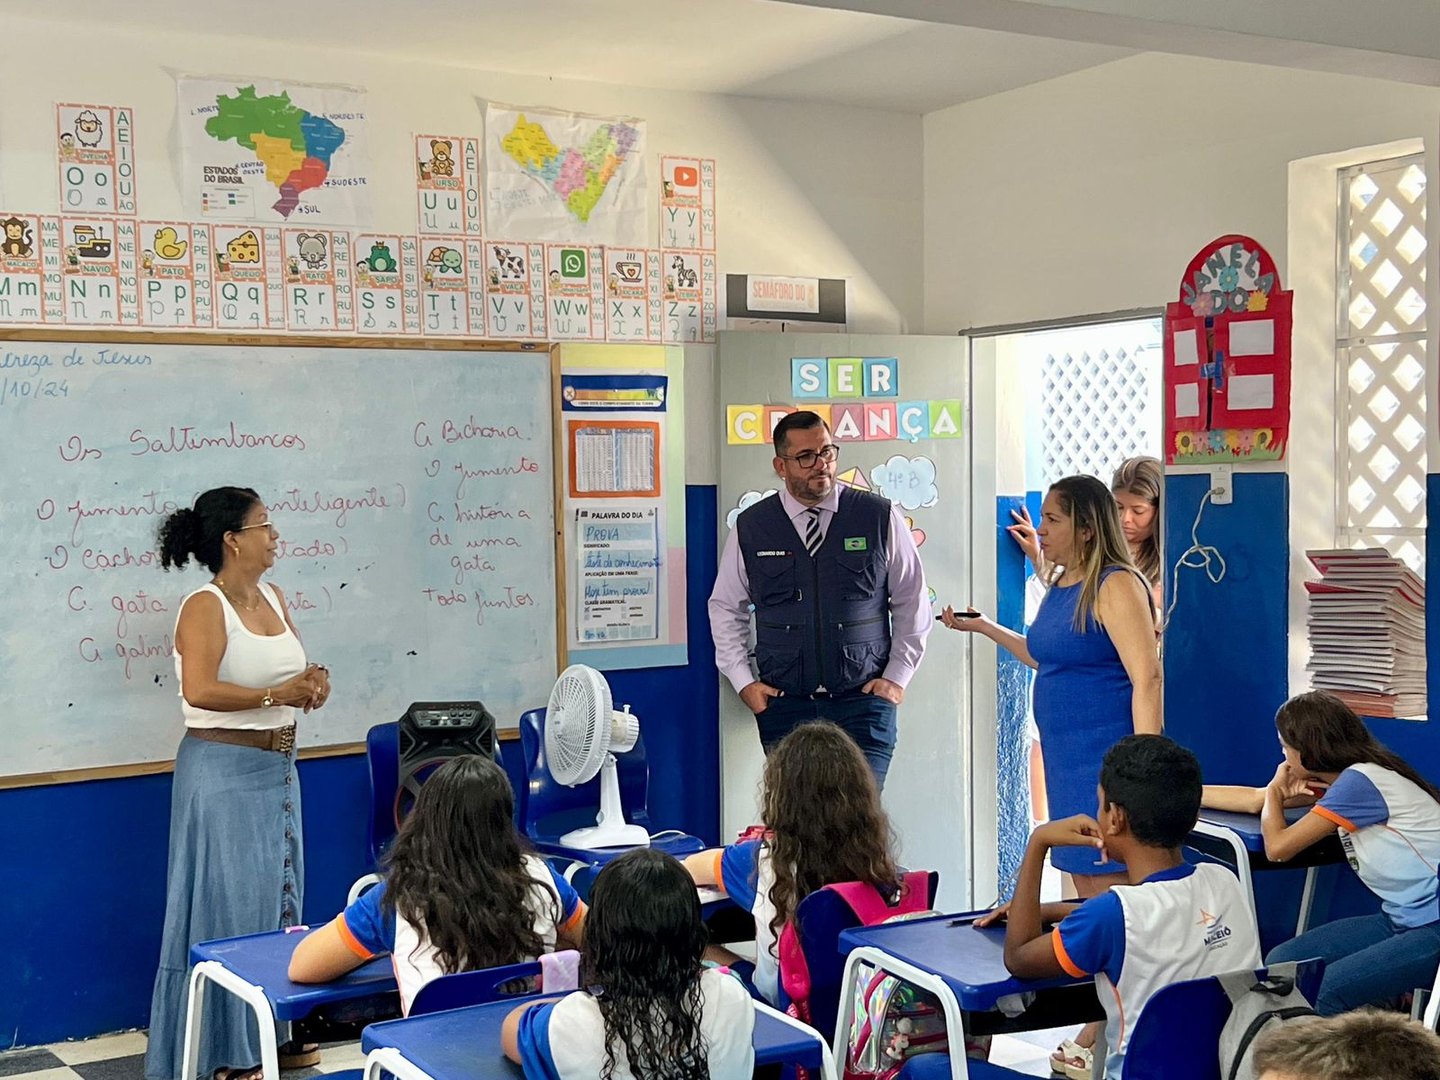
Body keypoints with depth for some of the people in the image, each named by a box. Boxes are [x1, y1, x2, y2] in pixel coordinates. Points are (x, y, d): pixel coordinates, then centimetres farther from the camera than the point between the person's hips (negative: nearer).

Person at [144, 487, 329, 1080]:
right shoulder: (205, 607, -15)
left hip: (278, 768, 8)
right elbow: (199, 690, -28)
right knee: (231, 901, -2)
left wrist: (310, 681, -2)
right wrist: (275, 695, -23)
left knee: (279, 897, 14)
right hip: (225, 770, -8)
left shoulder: (272, 597, 10)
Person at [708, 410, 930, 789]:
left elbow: (913, 602, 10)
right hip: (784, 705, 1)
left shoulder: (879, 518, 2)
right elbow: (725, 608, 15)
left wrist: (897, 677, 4)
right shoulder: (750, 527, 4)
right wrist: (743, 682, 6)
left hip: (864, 702, -1)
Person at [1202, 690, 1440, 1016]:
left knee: (1326, 990, -26)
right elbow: (1254, 800, 17)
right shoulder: (1340, 778, 8)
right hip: (1402, 921, 9)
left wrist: (1276, 790, 4)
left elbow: (1277, 847, -15)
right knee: (1279, 964, -3)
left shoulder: (1359, 782, -19)